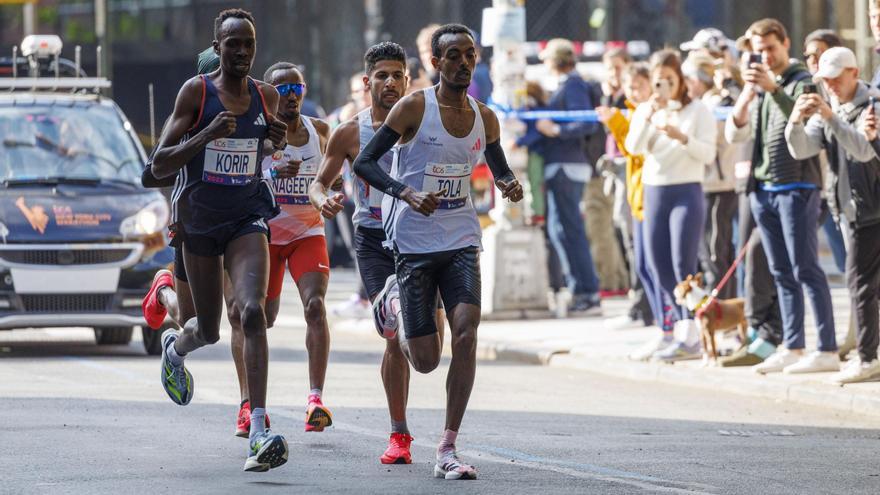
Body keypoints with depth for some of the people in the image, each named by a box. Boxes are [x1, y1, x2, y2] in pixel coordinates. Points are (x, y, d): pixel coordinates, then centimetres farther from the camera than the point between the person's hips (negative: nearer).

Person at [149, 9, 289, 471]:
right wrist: (206, 135, -26)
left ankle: (259, 434, -28)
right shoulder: (196, 91, -9)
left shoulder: (267, 97, 2)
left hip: (247, 218, 1)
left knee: (253, 311, -21)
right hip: (199, 220, -1)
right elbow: (160, 165, -11)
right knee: (209, 329, 11)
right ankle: (175, 347, 52)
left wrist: (279, 138, 0)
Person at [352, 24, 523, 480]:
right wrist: (406, 193, -26)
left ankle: (448, 450, -13)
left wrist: (509, 185, -2)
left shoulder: (484, 118, 5)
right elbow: (364, 163, -10)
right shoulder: (415, 107, -9)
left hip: (461, 240, 3)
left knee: (466, 329, -19)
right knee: (424, 360, 0)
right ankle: (395, 304, 38)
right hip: (414, 242, -3)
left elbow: (499, 168, 22)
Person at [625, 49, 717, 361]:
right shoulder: (645, 111, 10)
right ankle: (669, 329, 14)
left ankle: (690, 336, -14)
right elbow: (633, 147, -4)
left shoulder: (697, 110, -1)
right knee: (660, 266, 7)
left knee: (683, 264, -12)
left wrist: (681, 136, -22)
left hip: (687, 191, -5)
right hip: (654, 192, 5)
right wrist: (648, 118, -18)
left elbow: (708, 153, -7)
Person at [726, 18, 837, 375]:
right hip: (763, 188, 7)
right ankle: (792, 349, 11)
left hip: (797, 187, -7)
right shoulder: (758, 87, 17)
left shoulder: (803, 82, -3)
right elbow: (735, 134, 9)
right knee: (781, 273, 8)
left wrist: (773, 88, -31)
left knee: (805, 269, -10)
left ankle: (827, 351, -11)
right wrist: (746, 97, -9)